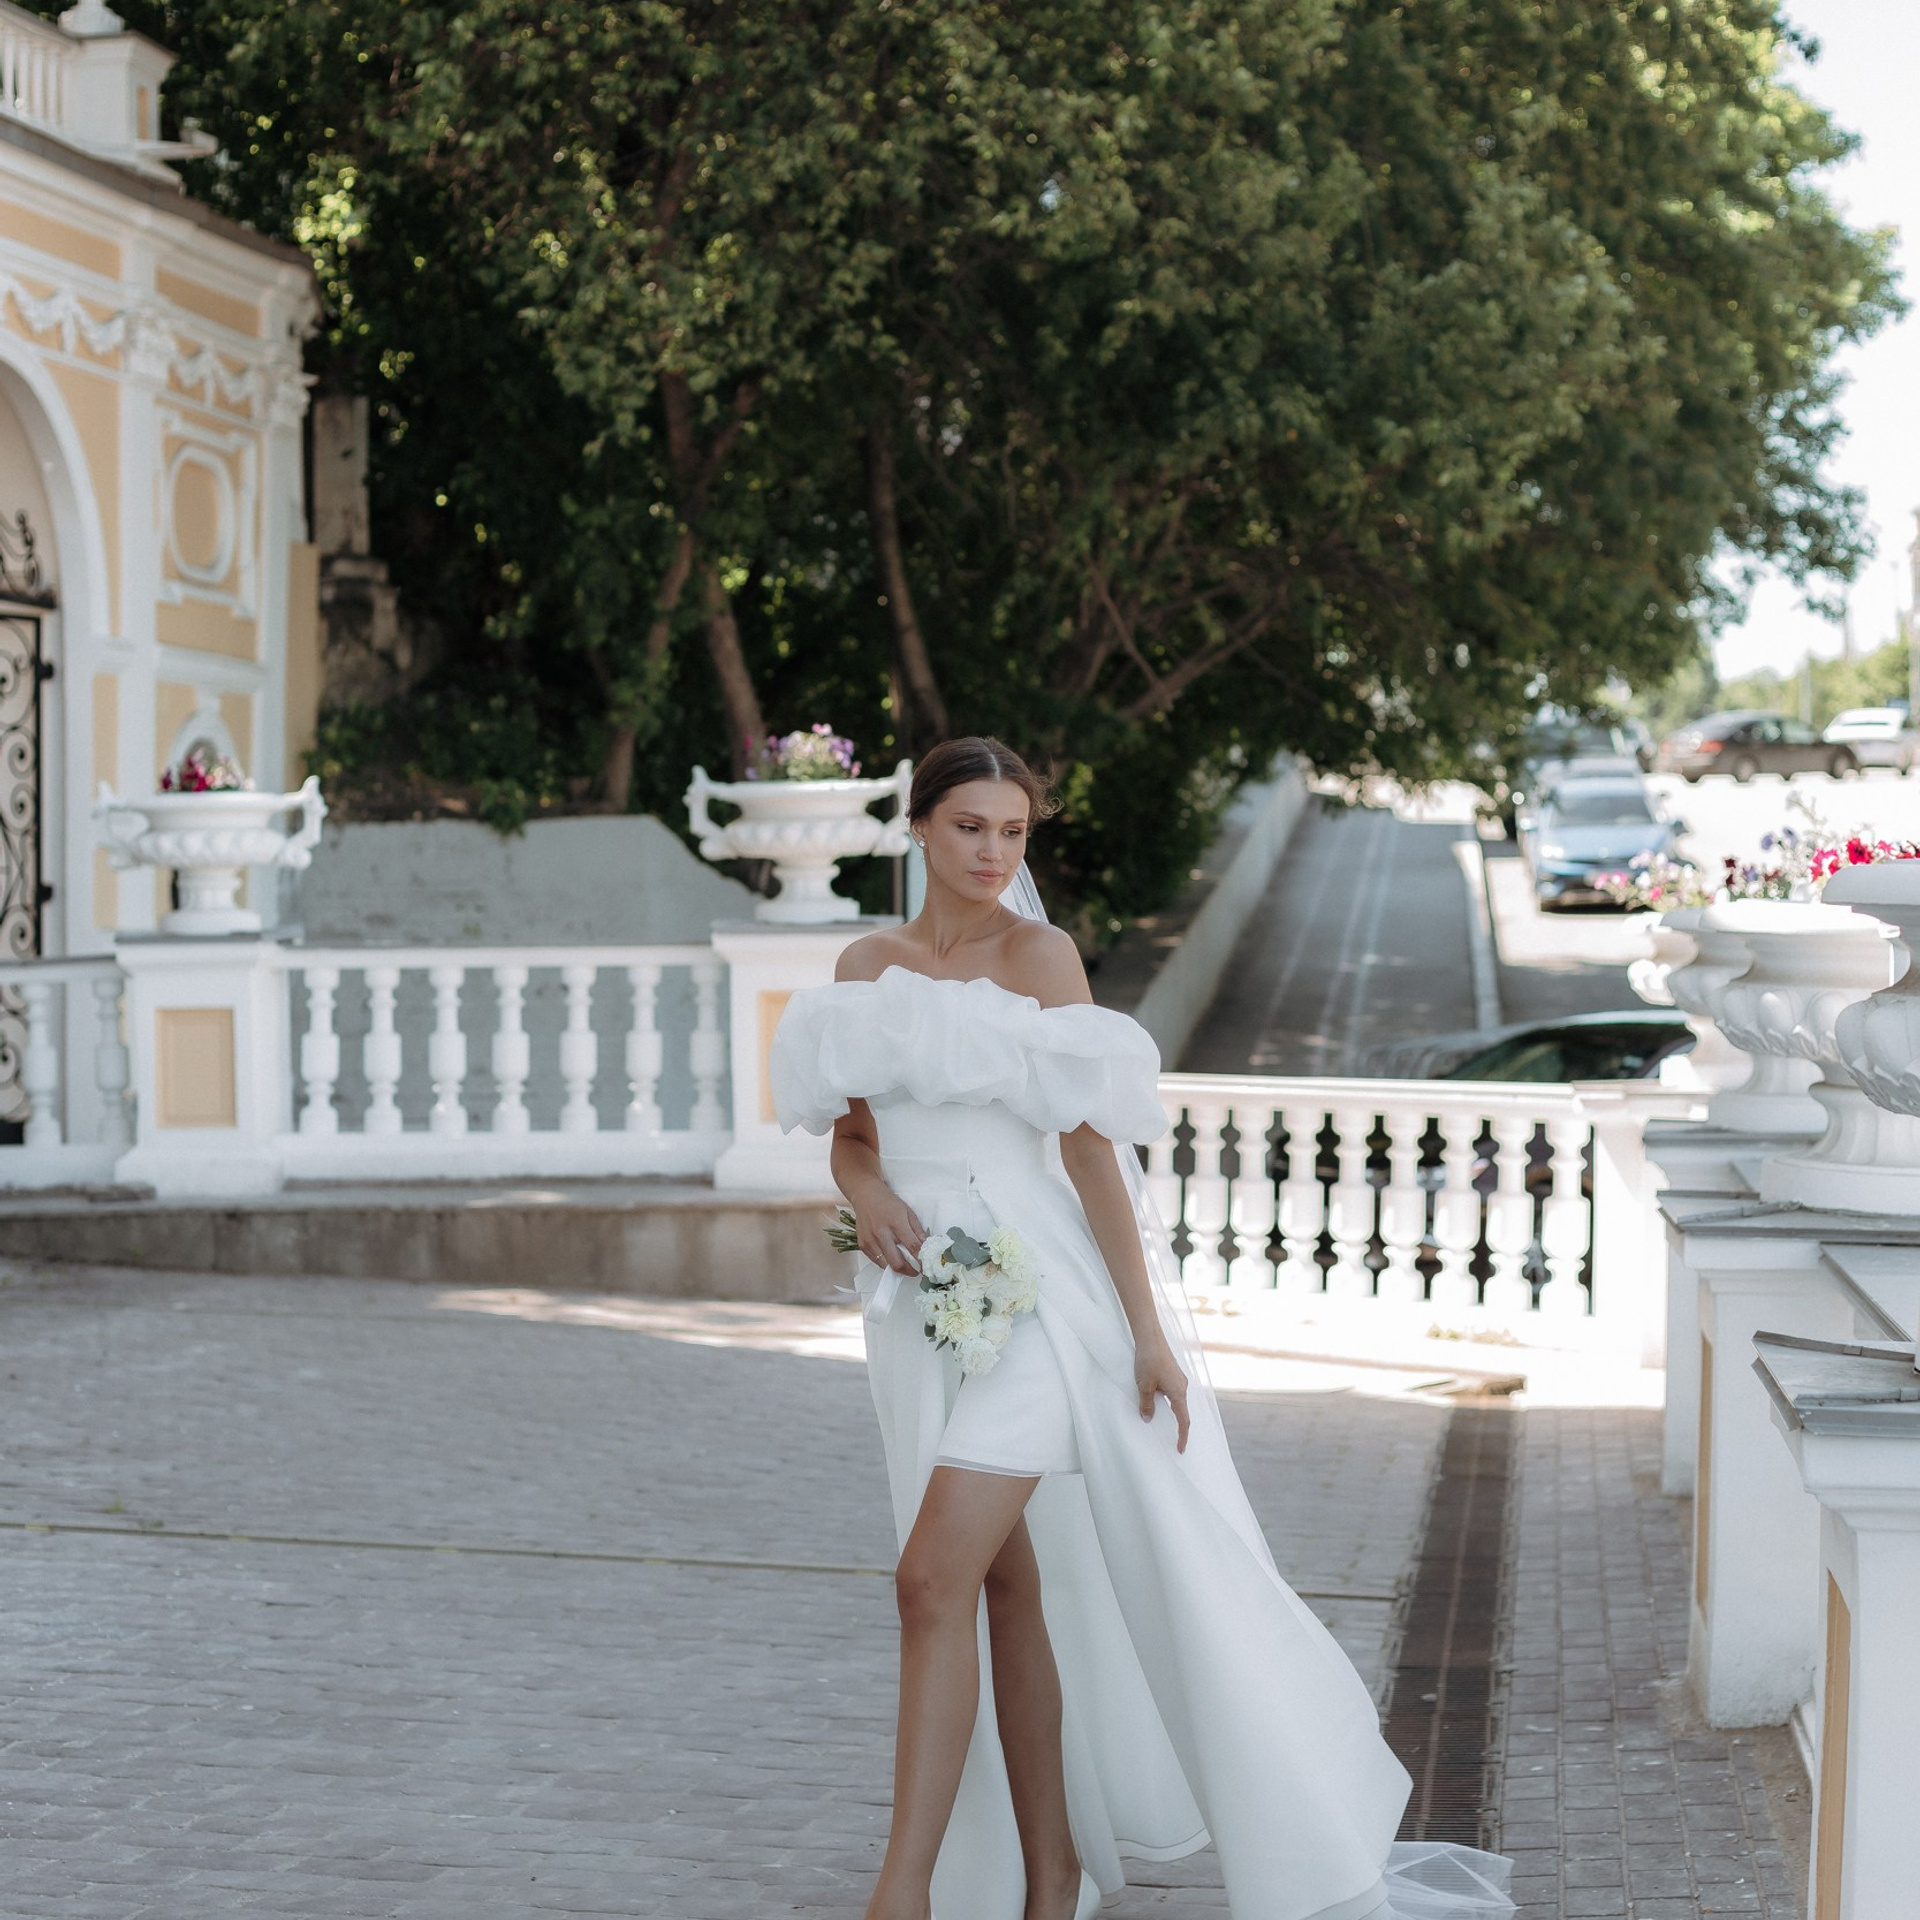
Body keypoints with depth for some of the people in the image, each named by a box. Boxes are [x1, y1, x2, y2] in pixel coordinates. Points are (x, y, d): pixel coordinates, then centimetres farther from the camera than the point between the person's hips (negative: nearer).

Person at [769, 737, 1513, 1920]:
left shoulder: (1040, 955, -5)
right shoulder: (869, 965, 9)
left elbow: (1091, 1147, -9)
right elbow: (849, 1129, 16)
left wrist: (1149, 1332, -11)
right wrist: (866, 1189, -8)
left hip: (1035, 1300, -5)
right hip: (931, 1308, 5)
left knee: (935, 1579, -14)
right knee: (1011, 1589, 11)